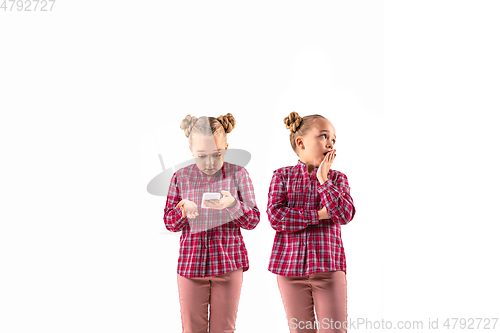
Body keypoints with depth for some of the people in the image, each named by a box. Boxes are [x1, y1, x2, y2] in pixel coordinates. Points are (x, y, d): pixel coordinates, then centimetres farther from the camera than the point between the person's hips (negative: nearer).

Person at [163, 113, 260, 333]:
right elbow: (169, 222, 4)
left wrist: (232, 205, -24)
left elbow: (253, 220, -5)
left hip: (228, 264, -1)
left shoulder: (238, 174, -2)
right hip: (191, 263, 1)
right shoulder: (180, 178, 2)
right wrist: (183, 211, -18)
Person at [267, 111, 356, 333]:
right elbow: (275, 217, -10)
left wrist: (323, 179, -10)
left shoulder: (337, 178, 7)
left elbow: (345, 215, -10)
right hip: (290, 266, 0)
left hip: (329, 267, 0)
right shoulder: (282, 176, 4)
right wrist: (319, 215, -13)